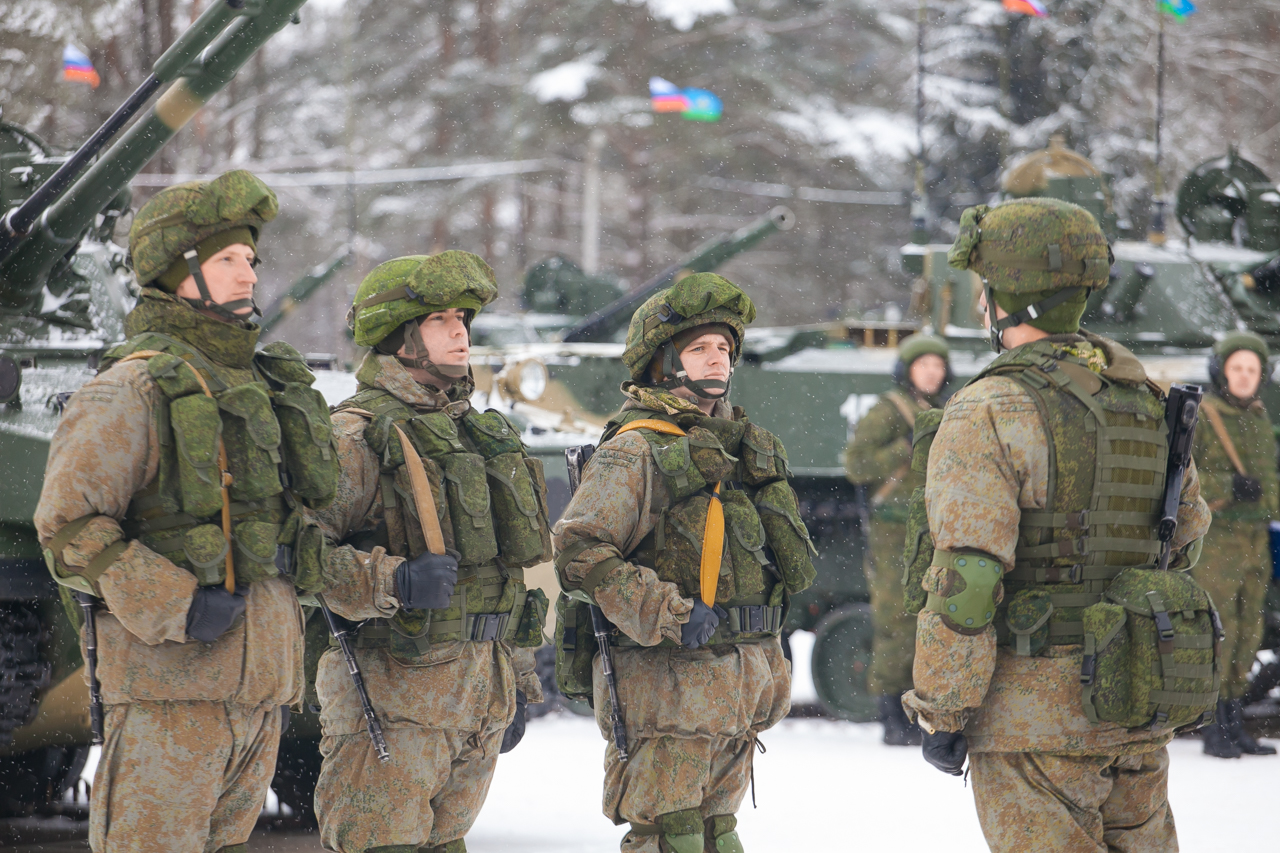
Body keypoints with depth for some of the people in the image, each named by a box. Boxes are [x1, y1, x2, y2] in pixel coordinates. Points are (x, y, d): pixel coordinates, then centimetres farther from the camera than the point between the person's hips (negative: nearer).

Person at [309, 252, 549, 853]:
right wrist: (391, 582, -29)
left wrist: (517, 683, 22)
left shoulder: (480, 435, 18)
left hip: (481, 699, 8)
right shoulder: (357, 435, -8)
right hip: (392, 696, -8)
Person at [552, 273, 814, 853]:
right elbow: (578, 550, -20)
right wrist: (671, 616, -23)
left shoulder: (744, 446, 17)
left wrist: (766, 669, 21)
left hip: (739, 687, 8)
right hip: (665, 680, -8)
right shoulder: (636, 452, -9)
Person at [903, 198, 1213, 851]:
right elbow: (1187, 530, 22)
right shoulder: (1151, 404, 9)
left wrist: (940, 716, -12)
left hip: (1034, 709, -7)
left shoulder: (988, 416, -14)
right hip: (1140, 713, 7)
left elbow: (964, 583, -18)